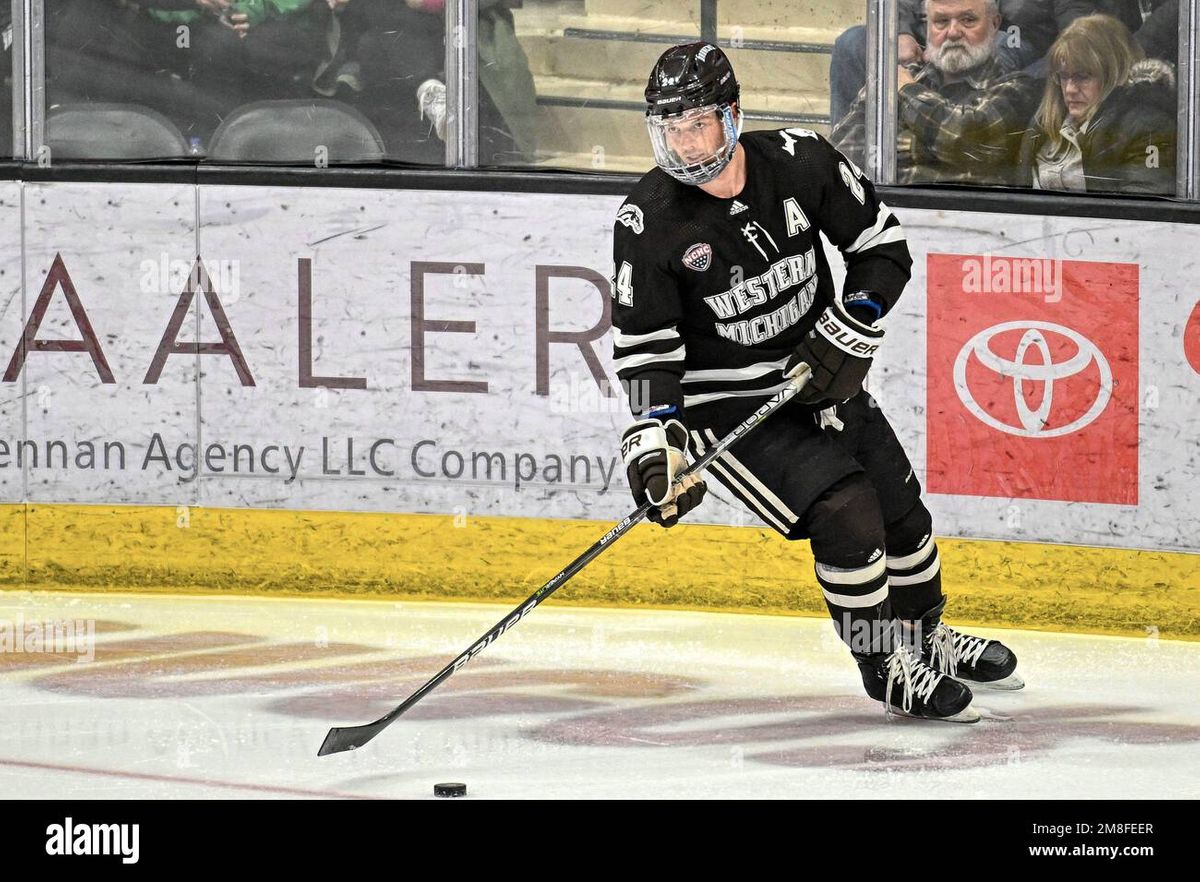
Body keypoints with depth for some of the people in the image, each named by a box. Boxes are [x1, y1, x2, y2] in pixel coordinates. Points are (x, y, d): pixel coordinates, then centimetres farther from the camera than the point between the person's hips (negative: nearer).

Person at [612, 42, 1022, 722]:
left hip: (820, 378, 4)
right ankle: (886, 668, -2)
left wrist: (850, 332, -13)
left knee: (901, 510, 14)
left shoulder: (801, 163, -13)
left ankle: (927, 639, 41)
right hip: (726, 404, -4)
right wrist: (655, 443, -24)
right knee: (843, 510, -20)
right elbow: (645, 345, -14)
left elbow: (884, 245, -2)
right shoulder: (648, 222, -20)